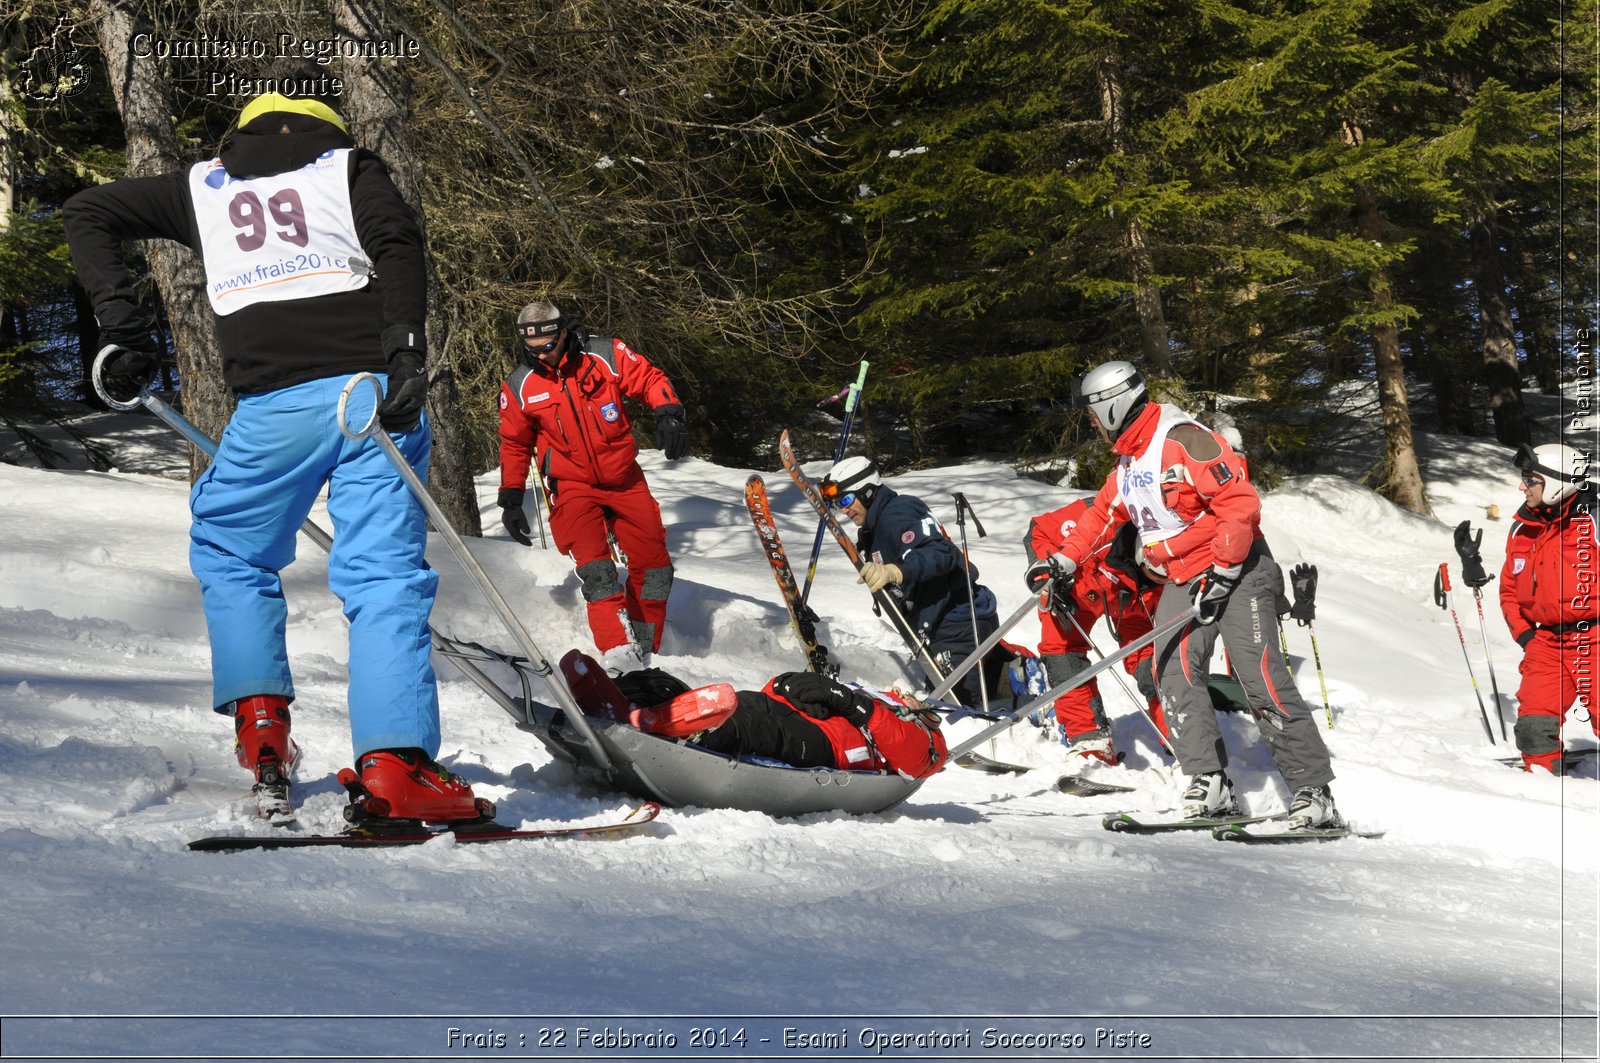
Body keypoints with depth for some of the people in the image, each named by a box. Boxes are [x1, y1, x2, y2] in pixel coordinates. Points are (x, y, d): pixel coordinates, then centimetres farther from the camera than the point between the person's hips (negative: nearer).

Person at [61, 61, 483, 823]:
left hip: (272, 408, 1)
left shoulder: (203, 187, 21)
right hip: (372, 391, -1)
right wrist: (405, 350, -16)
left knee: (227, 551, 23)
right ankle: (394, 758, -14)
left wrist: (121, 325, 14)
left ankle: (259, 712, 7)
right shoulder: (350, 168, 14)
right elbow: (396, 246, -5)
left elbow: (87, 212, 20)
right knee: (384, 572, -1)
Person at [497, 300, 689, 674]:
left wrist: (668, 415, -19)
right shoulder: (520, 387, -2)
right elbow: (515, 444, 11)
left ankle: (645, 653, 17)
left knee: (654, 564, 3)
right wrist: (511, 499, 8)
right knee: (595, 568, -22)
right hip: (572, 486, -2)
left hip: (624, 478, 2)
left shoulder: (605, 355, -8)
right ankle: (618, 652, -33)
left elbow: (650, 380, 0)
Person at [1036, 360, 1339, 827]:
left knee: (1263, 679, -14)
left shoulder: (1183, 440, -17)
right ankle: (1210, 781, -13)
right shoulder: (1127, 460, 13)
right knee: (1173, 671, -11)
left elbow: (1241, 503, -22)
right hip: (1183, 580, 9)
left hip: (1234, 569, -9)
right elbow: (1102, 515, 26)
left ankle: (1314, 791, -11)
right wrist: (1064, 560, 17)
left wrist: (1224, 570, -22)